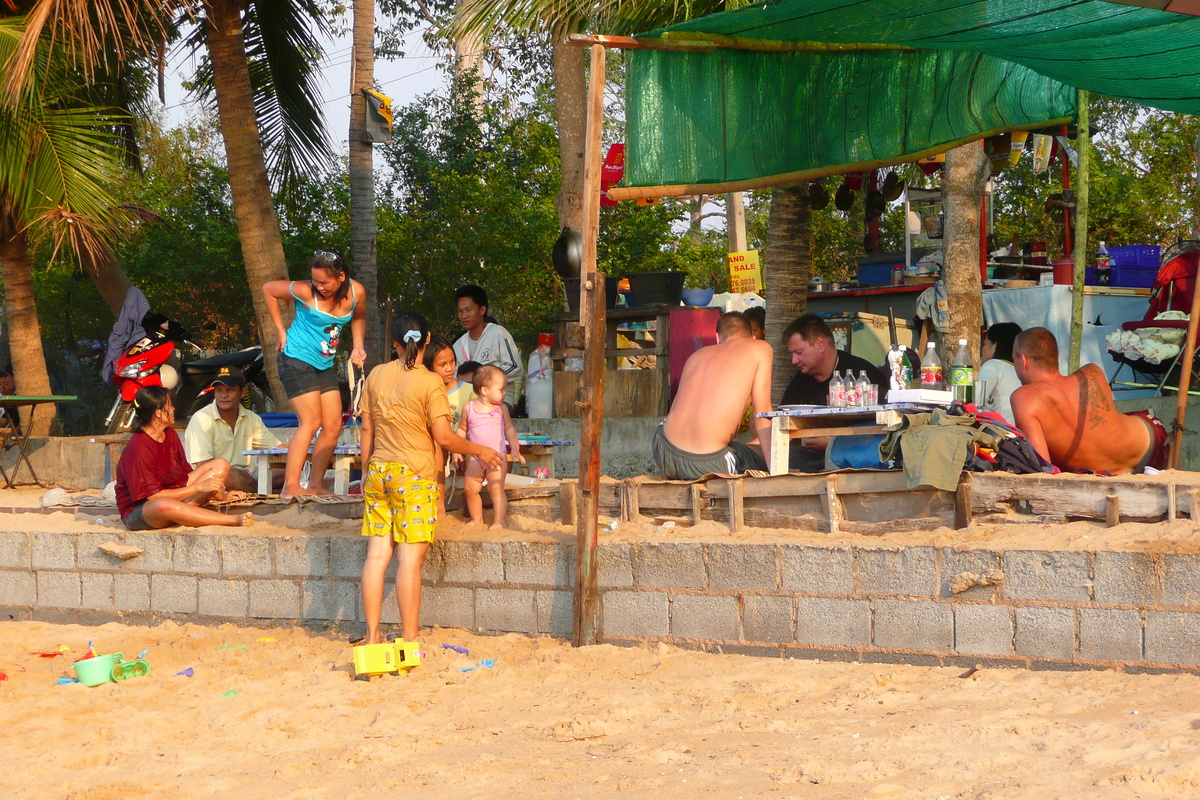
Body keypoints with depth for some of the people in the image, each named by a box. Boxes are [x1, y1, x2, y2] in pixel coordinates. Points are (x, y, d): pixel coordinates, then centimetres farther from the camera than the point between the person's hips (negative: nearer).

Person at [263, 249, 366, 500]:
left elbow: (358, 318, 16)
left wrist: (358, 347, 1)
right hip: (297, 360, -6)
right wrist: (281, 331, -5)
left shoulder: (356, 292, -6)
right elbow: (268, 288, -6)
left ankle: (316, 484, 12)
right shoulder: (306, 292, -19)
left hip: (325, 365, 7)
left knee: (334, 425, 4)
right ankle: (290, 487, -16)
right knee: (311, 422, -16)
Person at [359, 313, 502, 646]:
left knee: (377, 554, 6)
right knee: (411, 559, -4)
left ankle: (372, 636, 10)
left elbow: (367, 428, 12)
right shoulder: (429, 382, -10)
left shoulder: (376, 375, 6)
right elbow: (443, 437, -11)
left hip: (379, 472, 6)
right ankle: (410, 642, -2)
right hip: (414, 476, -5)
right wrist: (479, 451, 4)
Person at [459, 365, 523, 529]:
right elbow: (462, 430, 10)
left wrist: (515, 449, 2)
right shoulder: (469, 408, 0)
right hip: (475, 457, 2)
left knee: (496, 487, -12)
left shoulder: (501, 408, 1)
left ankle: (499, 521, -6)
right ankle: (476, 518, 21)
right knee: (470, 488, 3)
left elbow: (509, 429, 10)